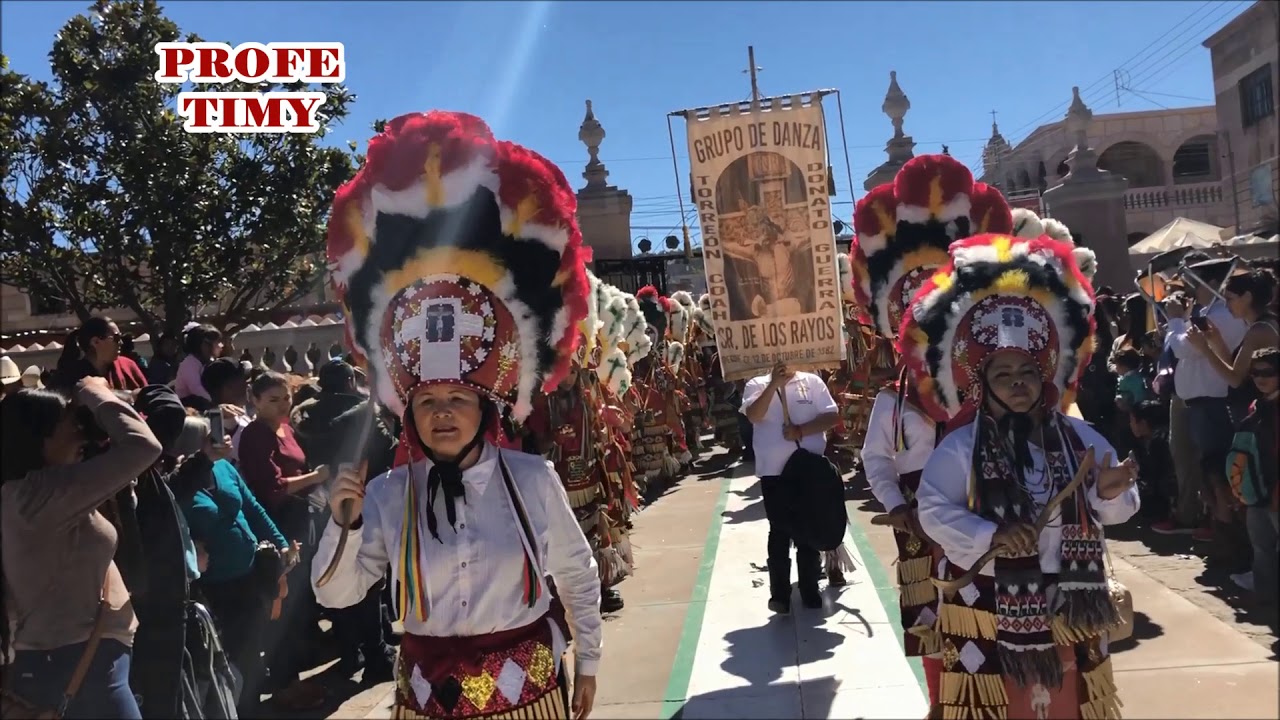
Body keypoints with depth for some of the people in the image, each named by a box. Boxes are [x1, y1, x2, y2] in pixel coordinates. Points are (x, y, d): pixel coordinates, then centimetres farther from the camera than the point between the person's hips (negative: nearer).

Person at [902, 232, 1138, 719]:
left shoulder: (1079, 438, 0)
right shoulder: (960, 447, -11)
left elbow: (1113, 512, 3)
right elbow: (934, 512, -14)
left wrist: (1110, 493, -19)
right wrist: (990, 535, -26)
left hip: (1066, 605, 4)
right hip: (989, 606, -4)